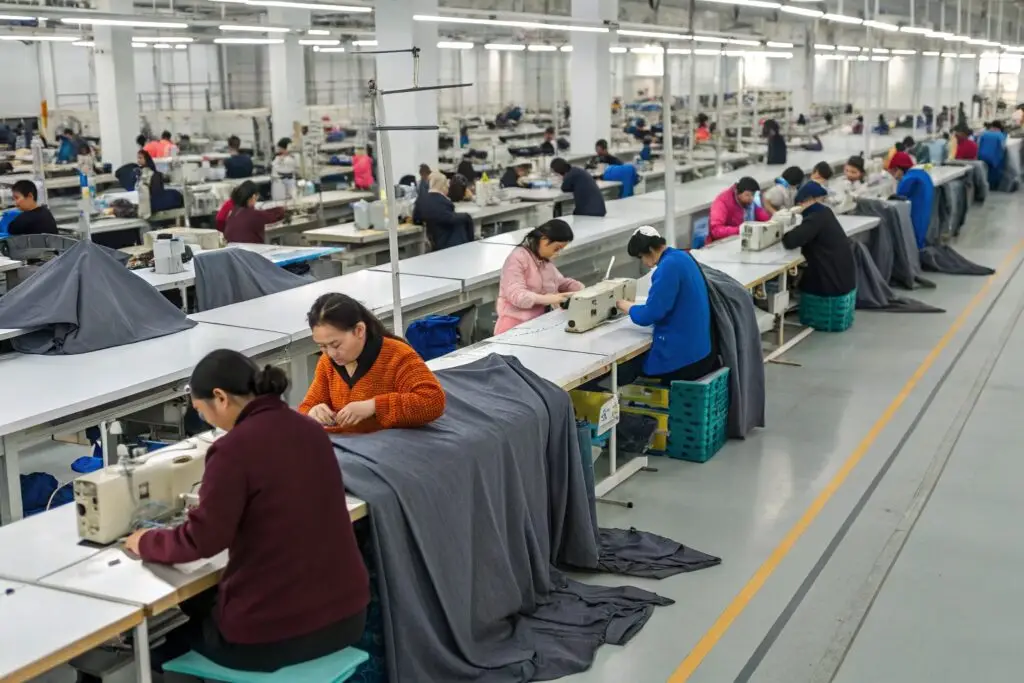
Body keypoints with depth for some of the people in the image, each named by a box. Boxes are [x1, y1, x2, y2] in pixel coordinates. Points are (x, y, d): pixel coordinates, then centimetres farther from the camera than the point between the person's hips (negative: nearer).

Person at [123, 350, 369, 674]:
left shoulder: (235, 448, -17)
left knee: (169, 644, 24)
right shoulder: (310, 430, 5)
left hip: (275, 633, -7)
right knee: (208, 602, 33)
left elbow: (204, 540, -14)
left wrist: (146, 542, 4)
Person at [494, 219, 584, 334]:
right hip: (516, 326, -9)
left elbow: (561, 282, 27)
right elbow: (515, 295, -22)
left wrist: (583, 290, 6)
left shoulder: (545, 260, 16)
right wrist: (546, 299, -35)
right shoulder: (518, 258, -12)